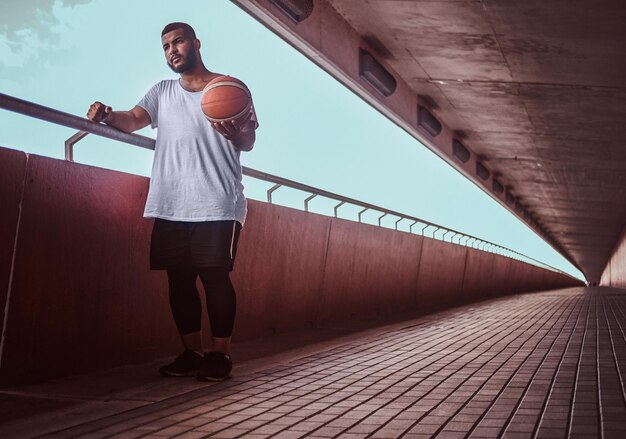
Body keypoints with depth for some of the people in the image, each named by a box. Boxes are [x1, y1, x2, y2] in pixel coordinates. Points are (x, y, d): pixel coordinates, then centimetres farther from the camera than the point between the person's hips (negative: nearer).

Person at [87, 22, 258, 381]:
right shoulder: (161, 92, 18)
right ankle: (192, 352, 15)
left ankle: (221, 354, 1)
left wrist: (236, 134, -25)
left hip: (217, 203, -4)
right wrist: (108, 115, -21)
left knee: (215, 275, -7)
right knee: (179, 278, 5)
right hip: (170, 205, 4)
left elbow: (249, 141, -1)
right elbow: (134, 120, 2)